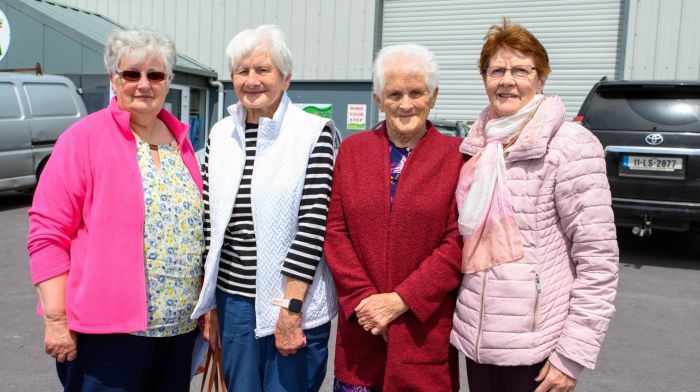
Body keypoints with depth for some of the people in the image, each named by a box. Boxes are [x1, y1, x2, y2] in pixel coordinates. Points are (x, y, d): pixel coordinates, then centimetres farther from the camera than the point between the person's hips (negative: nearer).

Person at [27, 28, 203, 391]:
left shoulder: (180, 140, 8)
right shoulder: (84, 138, -8)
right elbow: (48, 233, -9)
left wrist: (204, 306, 13)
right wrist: (56, 319, -13)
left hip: (180, 326, 6)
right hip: (106, 327, -5)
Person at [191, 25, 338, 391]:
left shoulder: (314, 133, -9)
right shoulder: (221, 134, 5)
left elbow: (313, 224, -12)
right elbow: (210, 221, 8)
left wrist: (290, 308, -15)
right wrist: (209, 303, 9)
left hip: (295, 304, -4)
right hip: (232, 301, 4)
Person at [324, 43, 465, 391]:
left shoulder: (457, 156, -3)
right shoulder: (353, 149, 6)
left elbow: (458, 243, -8)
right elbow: (335, 231, 2)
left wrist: (399, 300, -12)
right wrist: (363, 298, -7)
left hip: (425, 329, -2)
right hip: (360, 324, 2)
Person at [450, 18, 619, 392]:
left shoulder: (569, 145, -12)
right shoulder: (478, 146, 5)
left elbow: (598, 257, -14)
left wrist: (573, 354, -15)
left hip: (536, 346, -5)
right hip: (476, 337, 5)